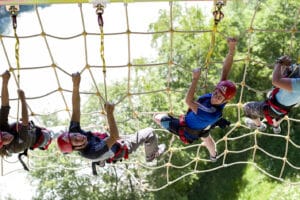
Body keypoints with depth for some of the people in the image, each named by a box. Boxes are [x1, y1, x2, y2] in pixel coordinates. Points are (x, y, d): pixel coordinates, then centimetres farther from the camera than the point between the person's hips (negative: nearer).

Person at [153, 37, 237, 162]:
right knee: (206, 137, 41)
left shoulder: (211, 114, -50)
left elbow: (188, 101, -56)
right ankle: (213, 155, 72)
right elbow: (225, 70, -32)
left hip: (187, 130, -7)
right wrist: (231, 50, -44)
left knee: (157, 117, 8)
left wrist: (195, 78, -54)